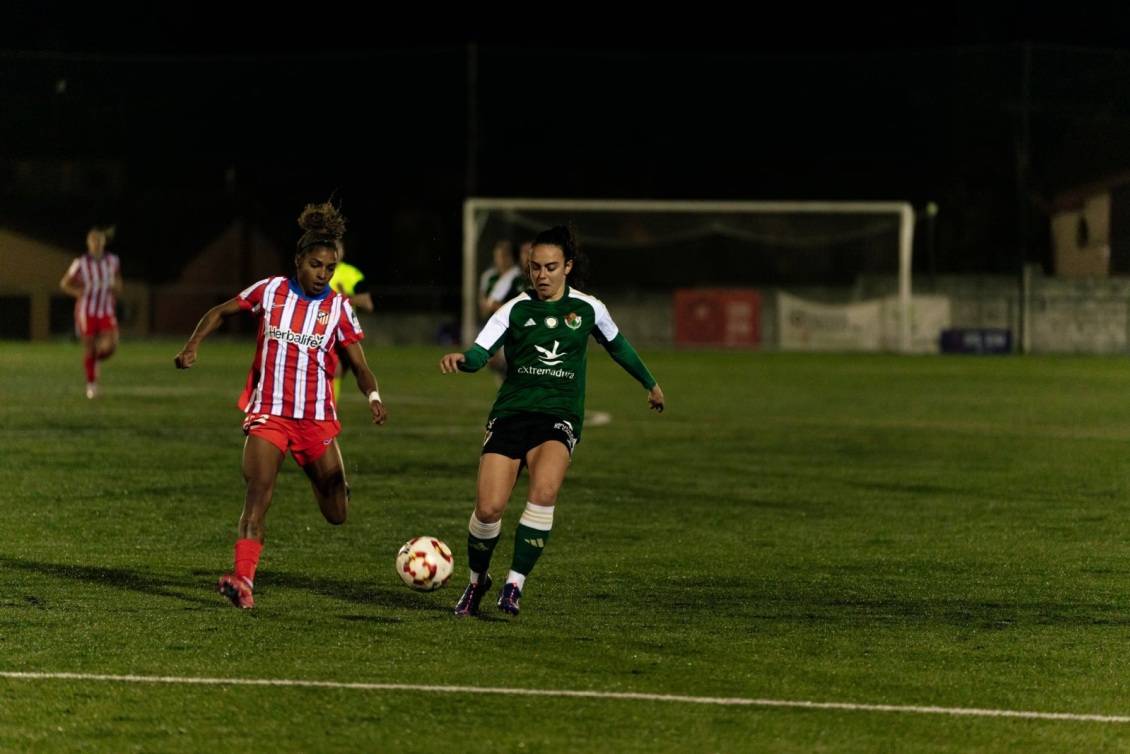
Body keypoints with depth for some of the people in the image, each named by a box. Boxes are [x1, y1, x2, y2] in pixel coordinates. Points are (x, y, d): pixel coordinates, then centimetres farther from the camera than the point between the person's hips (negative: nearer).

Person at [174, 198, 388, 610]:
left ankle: (329, 481, 46)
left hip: (316, 419, 1)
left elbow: (359, 366, -1)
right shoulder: (271, 290, -1)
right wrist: (192, 347, -4)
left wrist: (373, 396, -22)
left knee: (337, 515, 9)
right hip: (268, 413, -1)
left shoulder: (339, 308, -1)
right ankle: (243, 579, -30)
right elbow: (220, 312, 11)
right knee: (258, 493, -22)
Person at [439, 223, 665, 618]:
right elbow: (480, 353, -11)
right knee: (489, 508, -14)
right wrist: (461, 359, -35)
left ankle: (514, 585, -19)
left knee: (544, 491, -30)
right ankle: (476, 581, 15)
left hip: (559, 417, 0)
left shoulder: (588, 310, 6)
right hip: (511, 412, 0)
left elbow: (618, 346, 24)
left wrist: (650, 384, 38)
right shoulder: (515, 310, 1)